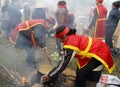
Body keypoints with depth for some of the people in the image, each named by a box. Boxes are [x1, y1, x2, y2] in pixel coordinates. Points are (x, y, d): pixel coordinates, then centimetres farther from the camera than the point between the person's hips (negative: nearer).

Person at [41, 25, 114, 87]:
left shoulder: (71, 43, -26)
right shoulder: (73, 37, 2)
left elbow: (64, 62, -25)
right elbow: (65, 57, 14)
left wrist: (49, 76, -18)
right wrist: (56, 68, 19)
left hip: (99, 52, -10)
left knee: (81, 73, -17)